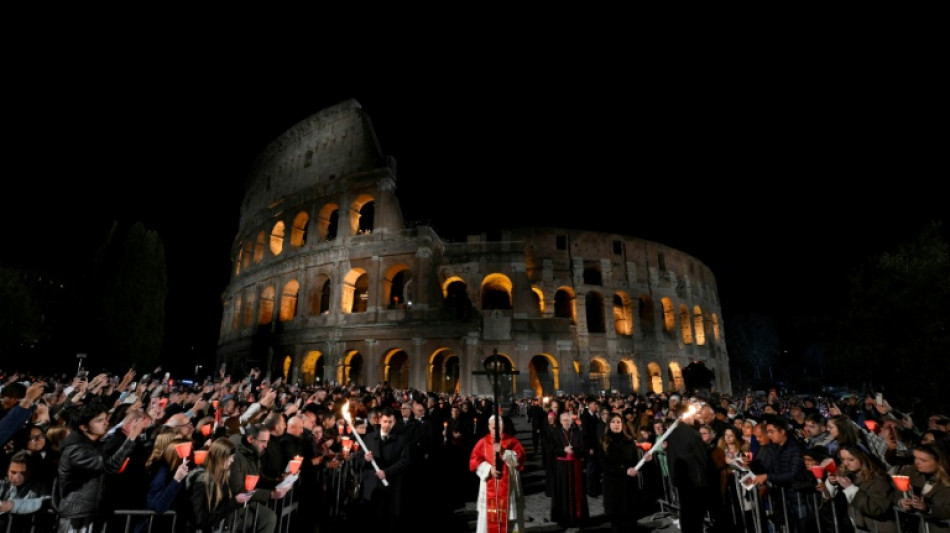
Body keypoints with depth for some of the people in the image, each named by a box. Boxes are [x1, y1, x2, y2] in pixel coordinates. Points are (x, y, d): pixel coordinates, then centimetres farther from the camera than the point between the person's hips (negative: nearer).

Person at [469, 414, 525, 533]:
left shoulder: (512, 441, 0)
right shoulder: (483, 442, 1)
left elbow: (519, 458, -10)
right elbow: (474, 461, -2)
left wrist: (503, 452, -22)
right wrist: (489, 469, -16)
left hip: (508, 485, 0)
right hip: (490, 486, 0)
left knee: (509, 515, 3)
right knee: (490, 516, 1)